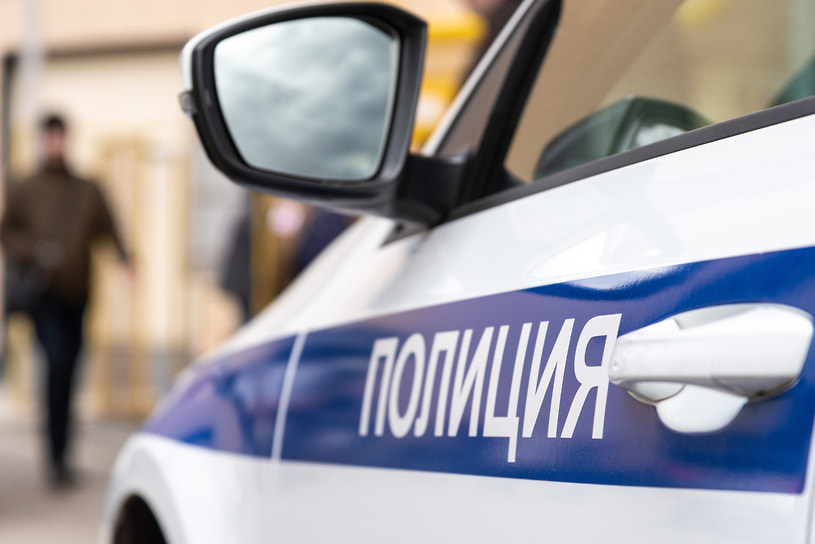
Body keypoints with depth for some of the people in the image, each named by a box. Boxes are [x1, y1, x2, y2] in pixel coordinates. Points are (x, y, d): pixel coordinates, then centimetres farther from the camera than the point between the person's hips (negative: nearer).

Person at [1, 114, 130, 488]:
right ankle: (57, 457, -15)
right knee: (57, 363, -19)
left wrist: (124, 258, -12)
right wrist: (32, 250, -13)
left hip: (77, 294, 3)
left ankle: (61, 456, 22)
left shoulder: (88, 191, 12)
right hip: (45, 294, -3)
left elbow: (108, 229, 7)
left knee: (69, 372, 9)